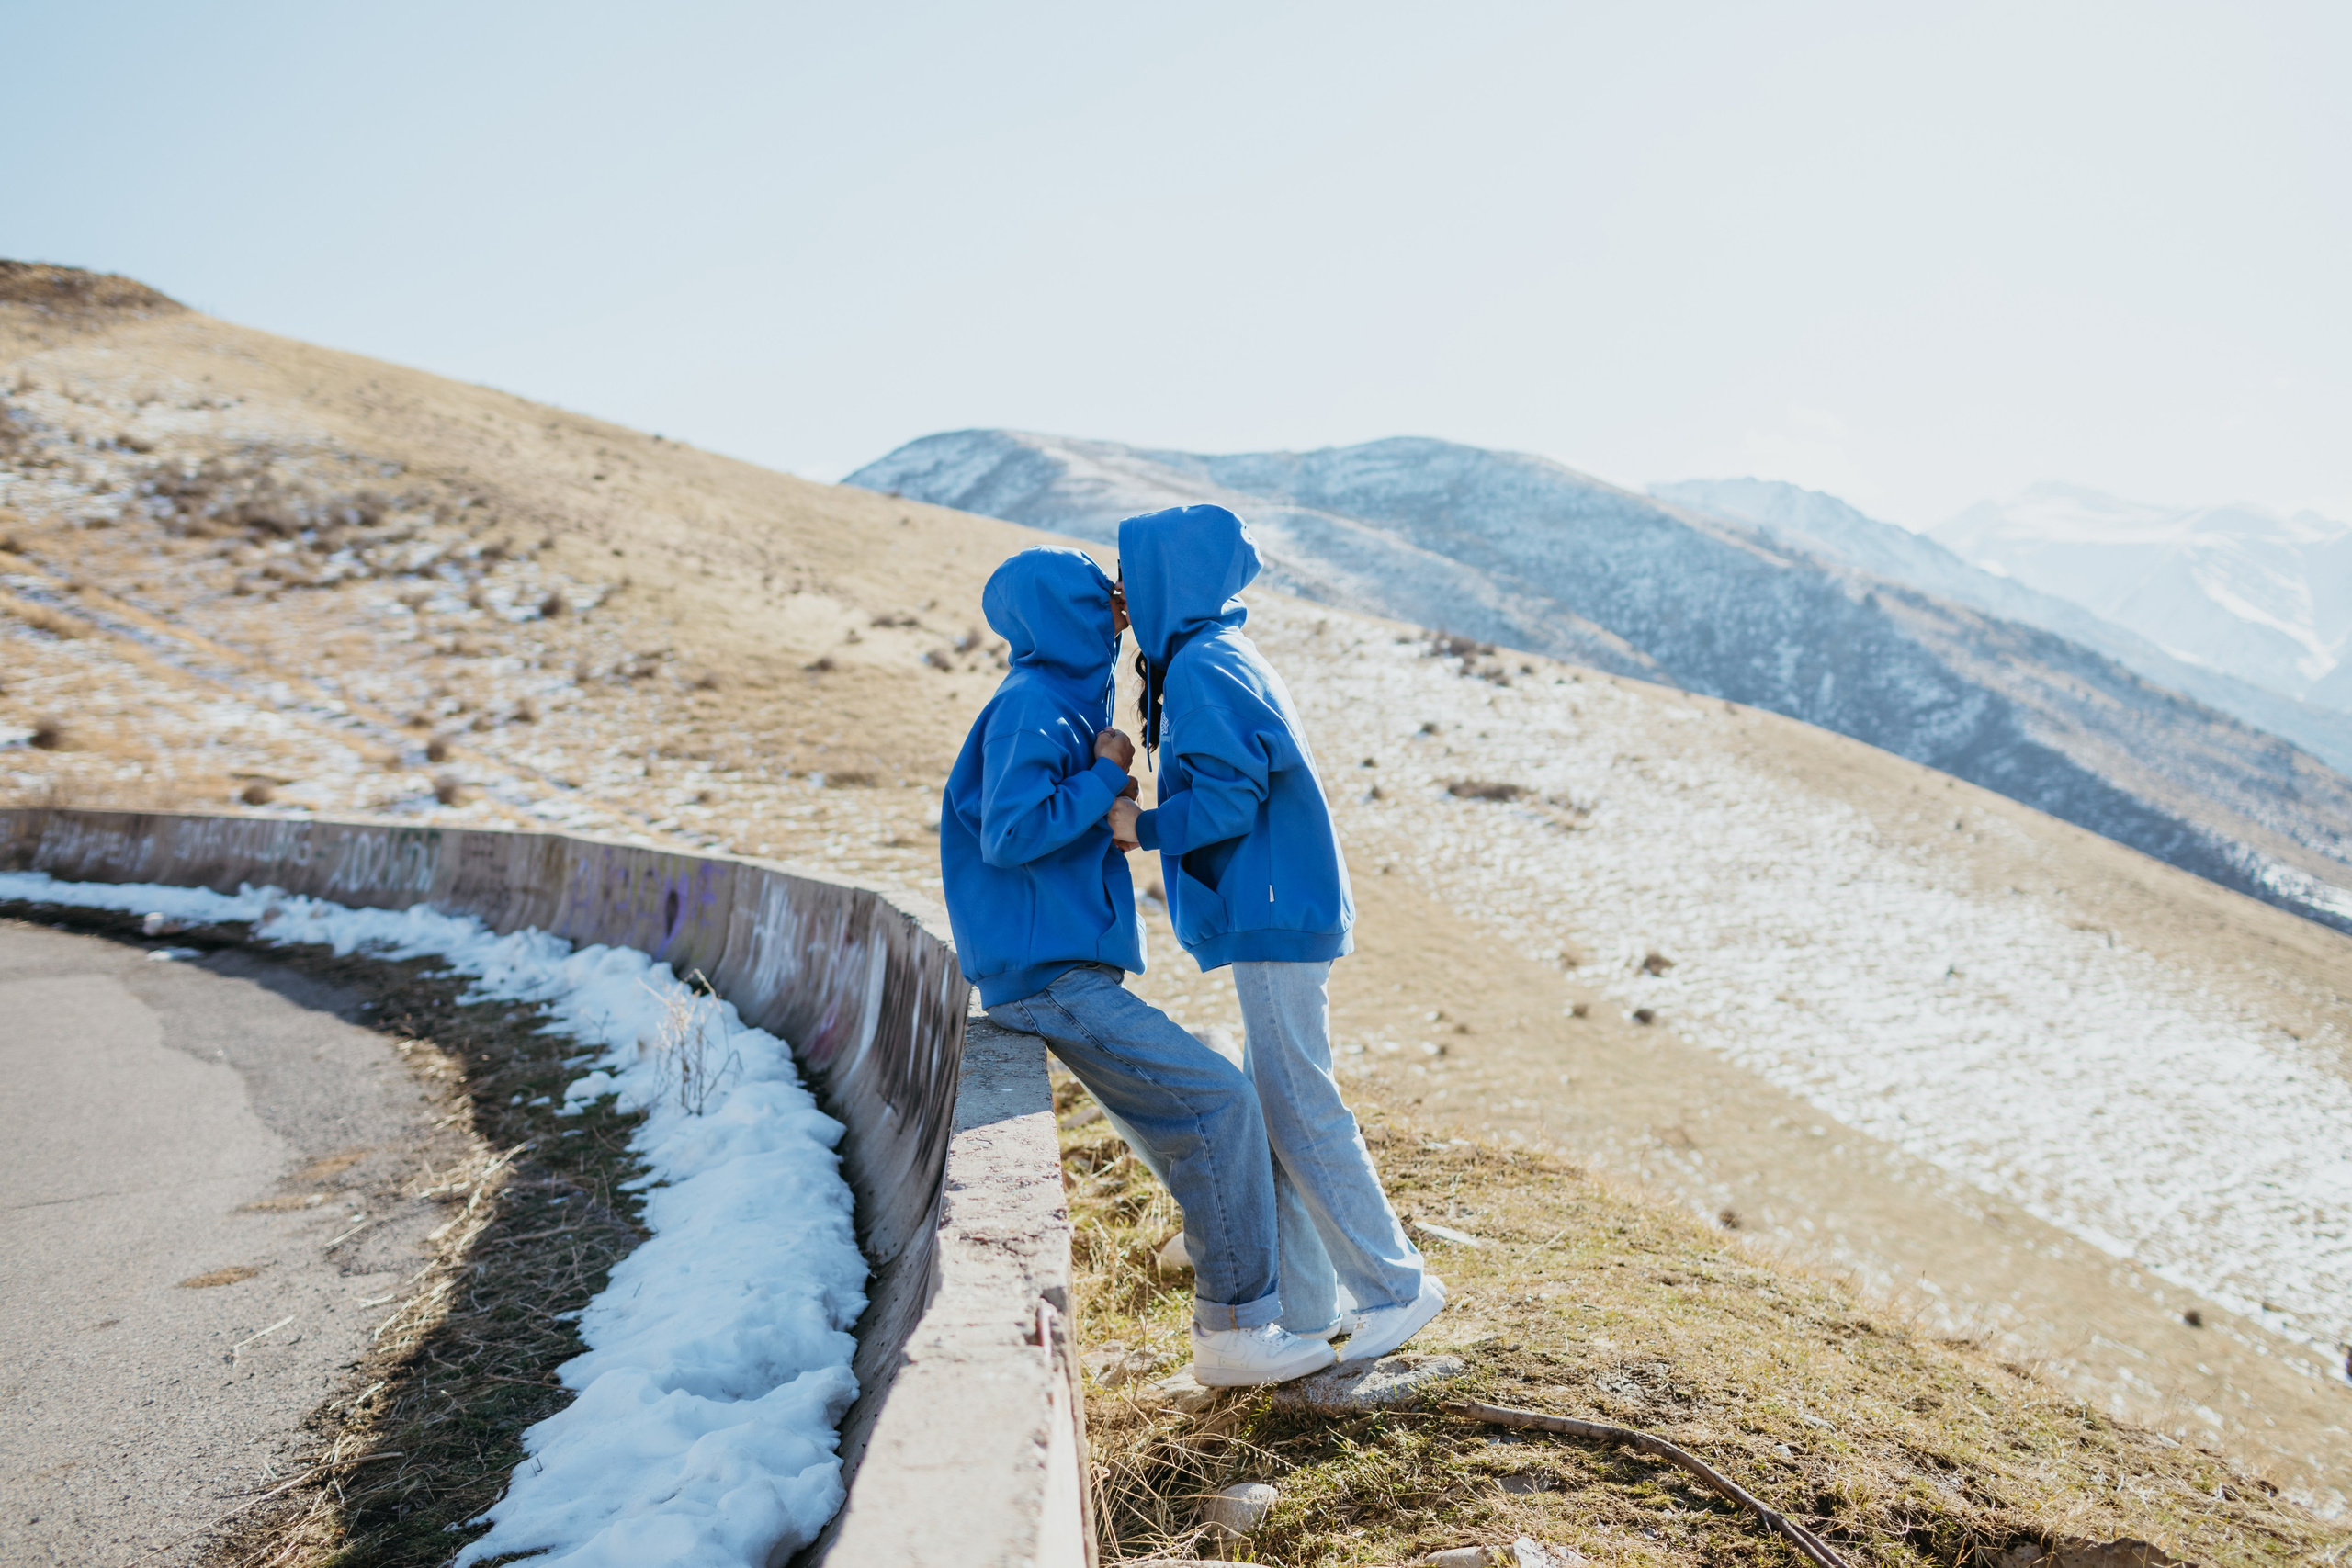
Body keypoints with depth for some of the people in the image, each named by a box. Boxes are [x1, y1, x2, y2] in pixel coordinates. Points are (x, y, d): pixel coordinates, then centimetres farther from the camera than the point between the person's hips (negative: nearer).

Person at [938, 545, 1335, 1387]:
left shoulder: (1062, 705, 18)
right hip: (1051, 977, -10)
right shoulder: (1029, 709, -12)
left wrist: (1109, 796, 7)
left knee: (1198, 1125, 13)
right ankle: (1235, 1329, -4)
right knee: (1219, 1104, -12)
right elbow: (1010, 833, -24)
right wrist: (1105, 779, -13)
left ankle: (1231, 1318, 22)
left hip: (1076, 976, 10)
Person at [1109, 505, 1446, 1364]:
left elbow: (1227, 796, -19)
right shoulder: (1225, 656, 17)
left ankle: (1395, 1285, 8)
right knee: (1275, 1111, 13)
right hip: (1278, 913, 10)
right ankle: (1303, 1309, 21)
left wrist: (1143, 826, -7)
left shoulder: (1203, 668, -13)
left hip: (1273, 916, -10)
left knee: (1299, 1110, -3)